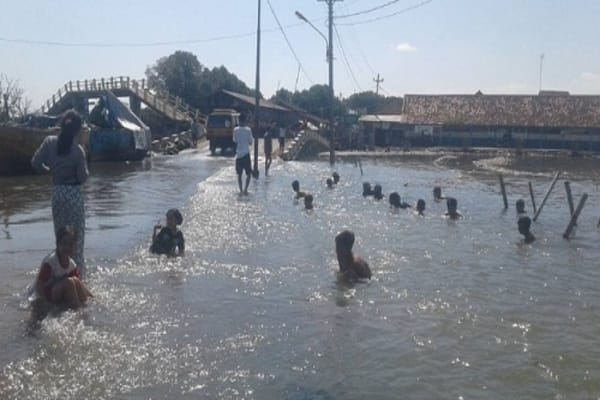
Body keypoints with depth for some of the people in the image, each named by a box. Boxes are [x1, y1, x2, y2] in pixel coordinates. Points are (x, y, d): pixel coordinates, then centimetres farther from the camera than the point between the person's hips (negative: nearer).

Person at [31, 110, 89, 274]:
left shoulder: (49, 142, -7)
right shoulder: (78, 150, -16)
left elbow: (35, 163, -2)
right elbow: (83, 177, -11)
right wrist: (85, 170, 9)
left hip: (57, 193, 3)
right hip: (74, 194, -3)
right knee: (76, 236, 7)